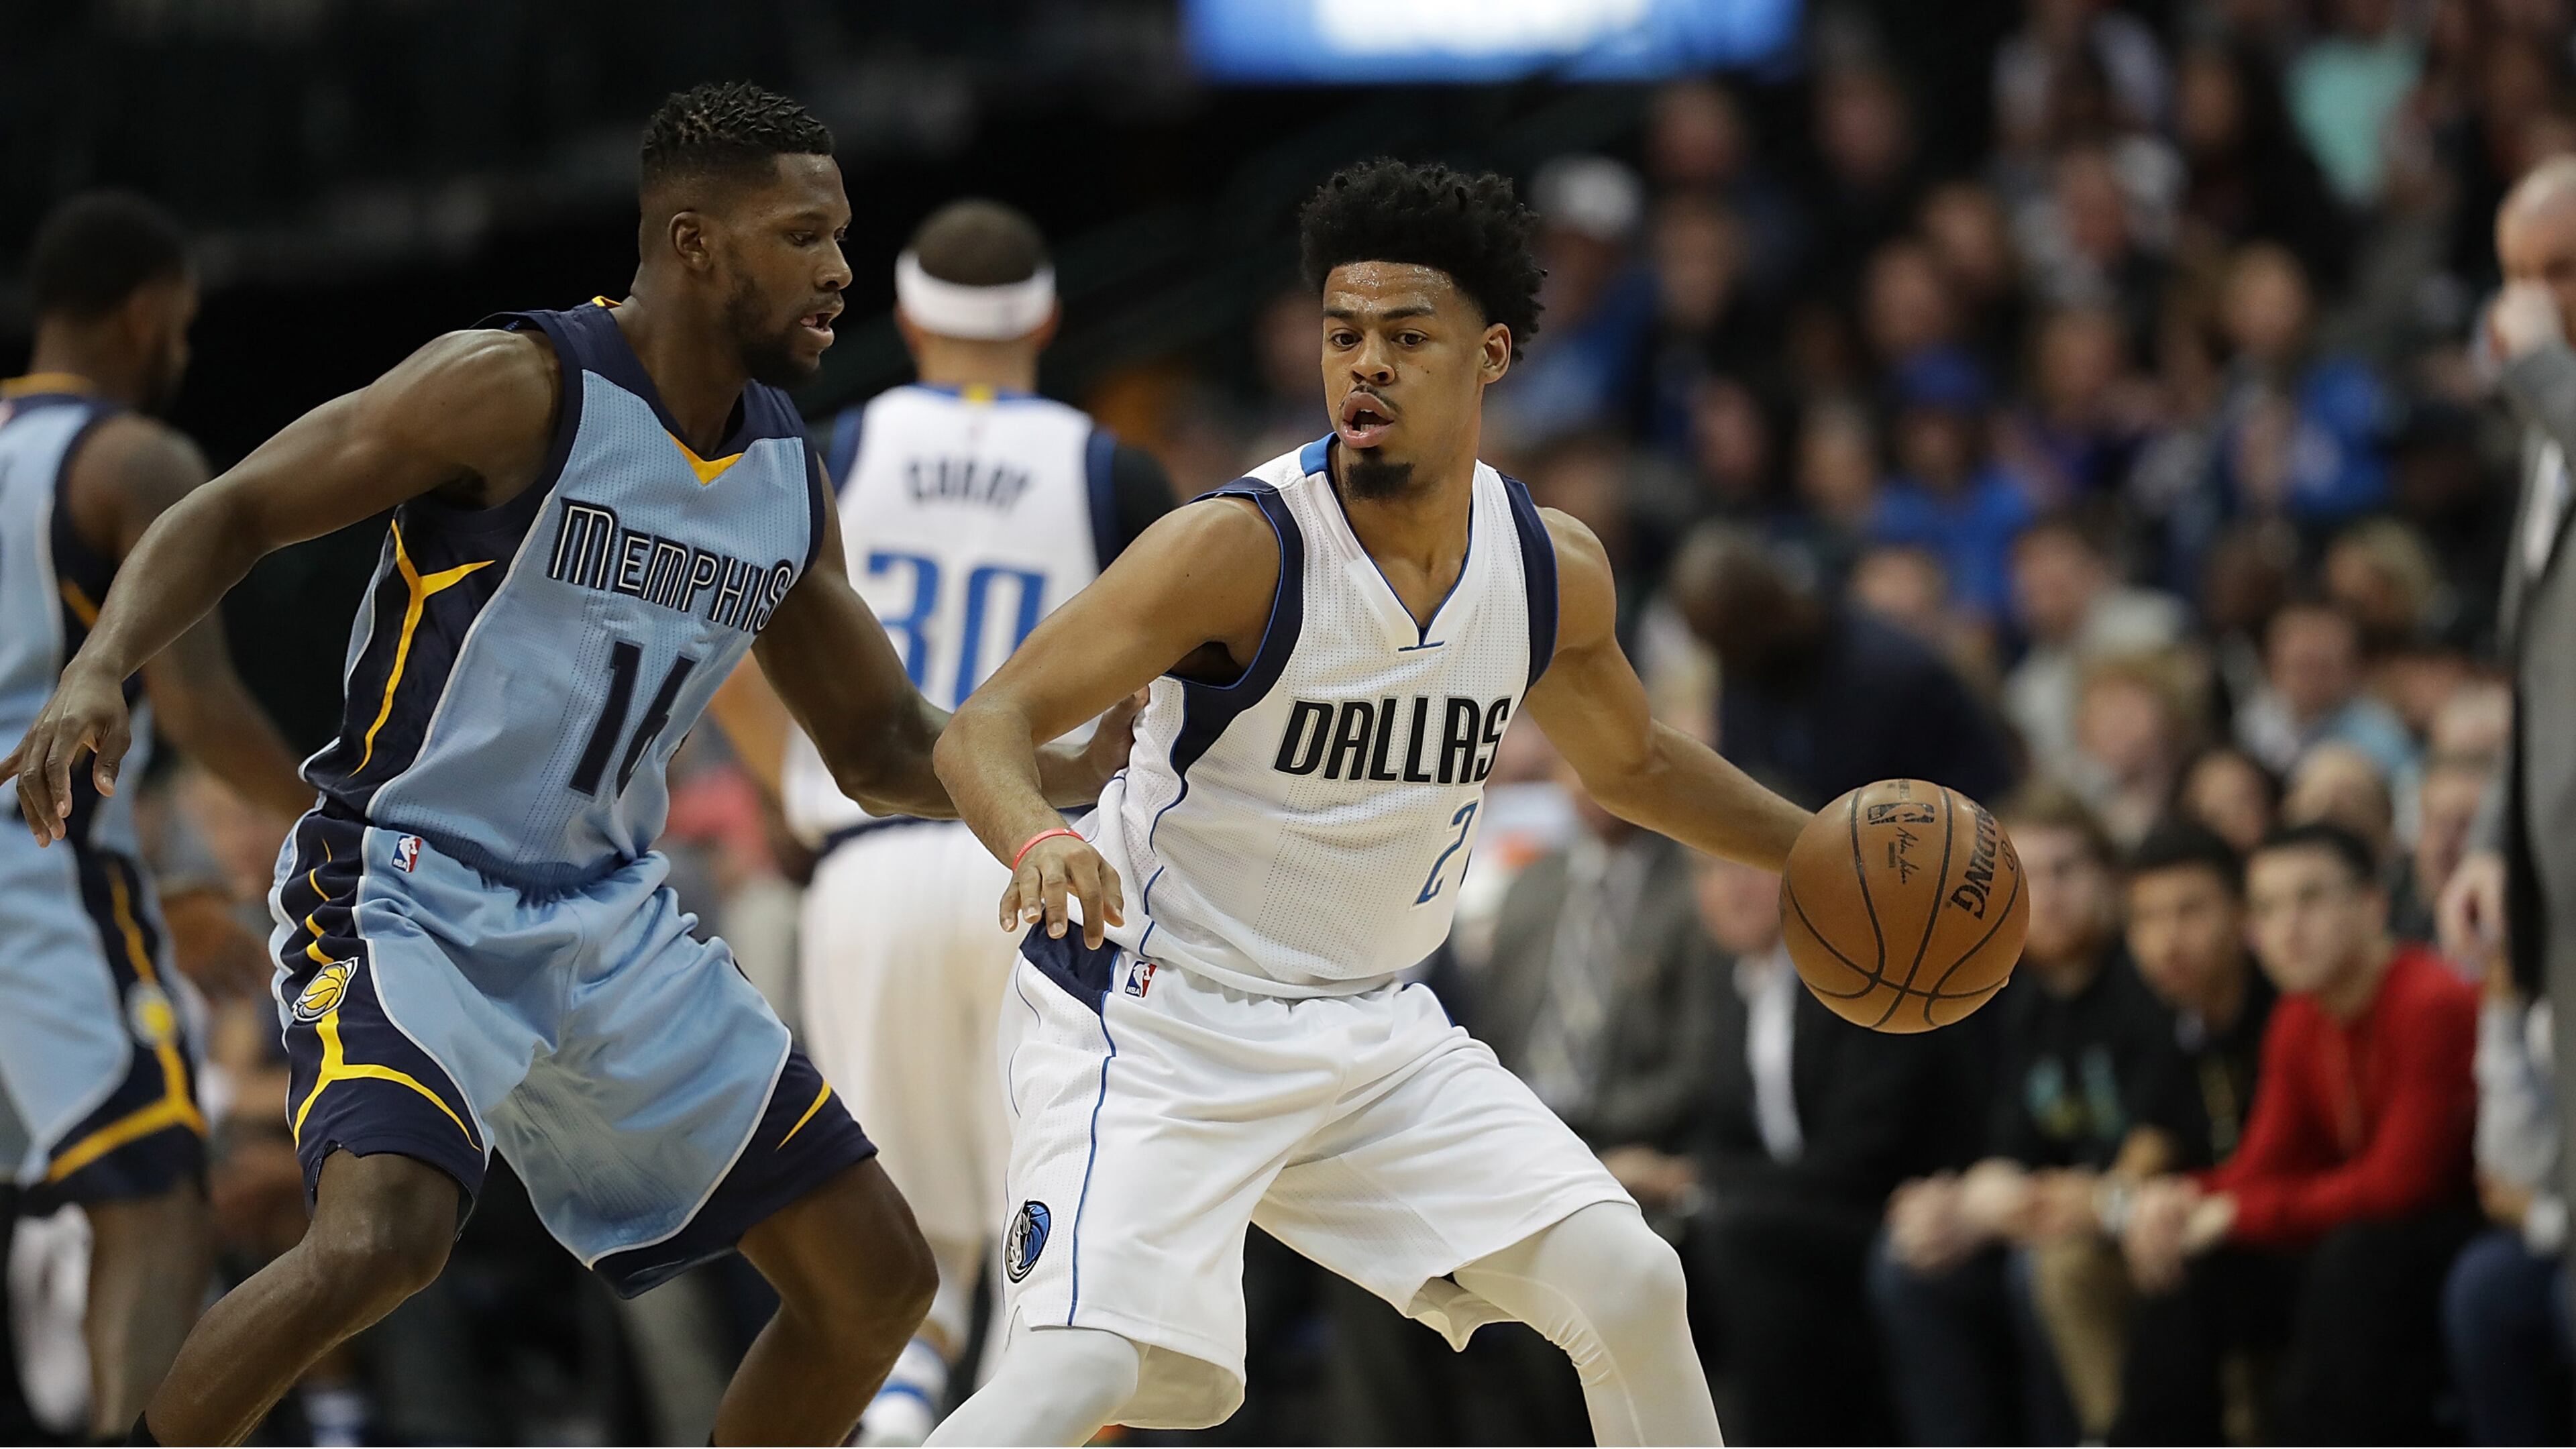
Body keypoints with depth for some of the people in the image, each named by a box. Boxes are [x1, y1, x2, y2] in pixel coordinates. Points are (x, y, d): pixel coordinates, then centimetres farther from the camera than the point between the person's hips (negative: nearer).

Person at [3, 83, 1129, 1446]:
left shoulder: (786, 476, 7)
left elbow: (884, 749, 18)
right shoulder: (523, 388, -14)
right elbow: (234, 513, -13)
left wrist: (1098, 772, 3)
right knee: (380, 1237, -32)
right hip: (405, 903, -8)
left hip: (611, 923, 8)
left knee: (874, 1278, 5)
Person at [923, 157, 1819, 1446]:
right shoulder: (1244, 550, -20)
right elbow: (983, 730, -22)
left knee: (1629, 1287, -3)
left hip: (1367, 1029, 6)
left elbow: (1628, 762, 21)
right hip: (1157, 1022, -6)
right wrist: (1038, 842, -43)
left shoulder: (1555, 570, -1)